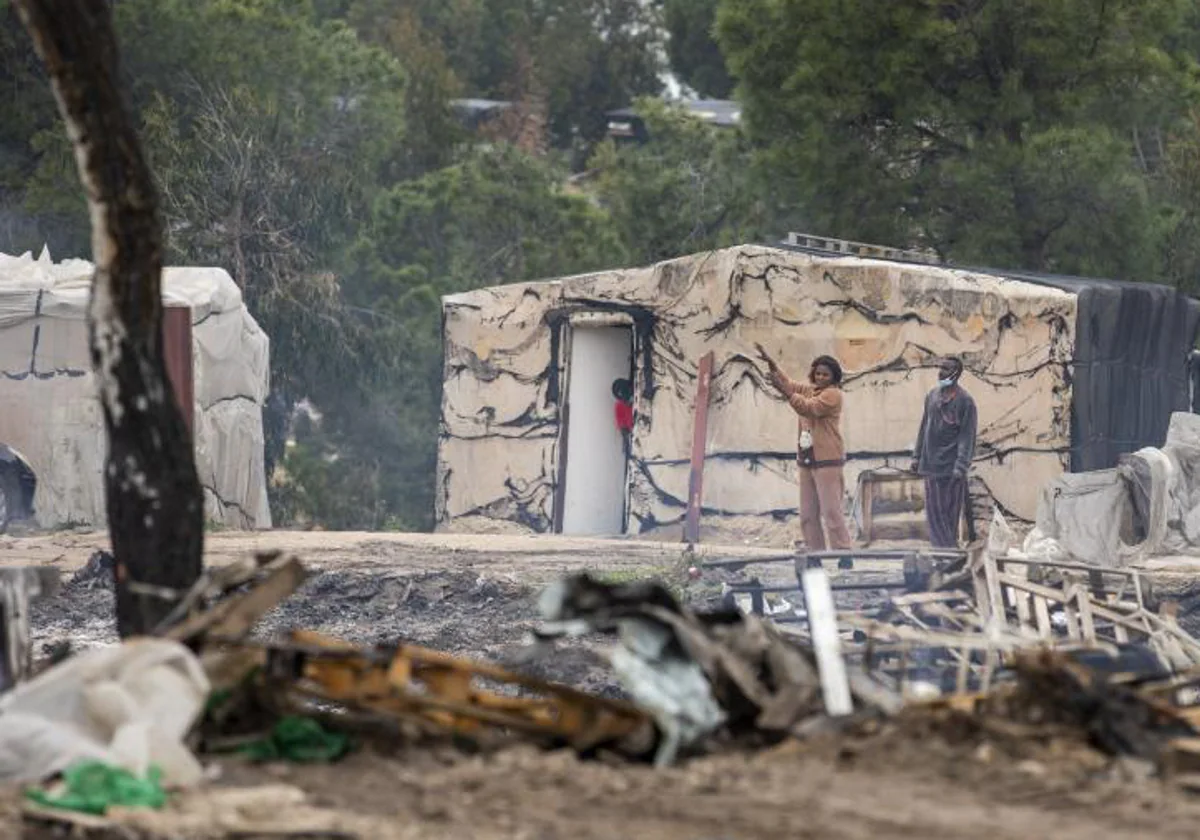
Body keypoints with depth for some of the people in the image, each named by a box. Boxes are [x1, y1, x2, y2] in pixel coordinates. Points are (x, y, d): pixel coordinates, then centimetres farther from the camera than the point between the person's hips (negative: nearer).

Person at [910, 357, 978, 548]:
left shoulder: (964, 401, -9)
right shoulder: (932, 396, 11)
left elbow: (967, 437, -12)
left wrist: (960, 467, -18)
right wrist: (917, 456, 16)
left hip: (950, 467, -6)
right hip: (931, 465, 6)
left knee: (950, 514, -4)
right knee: (934, 512, 6)